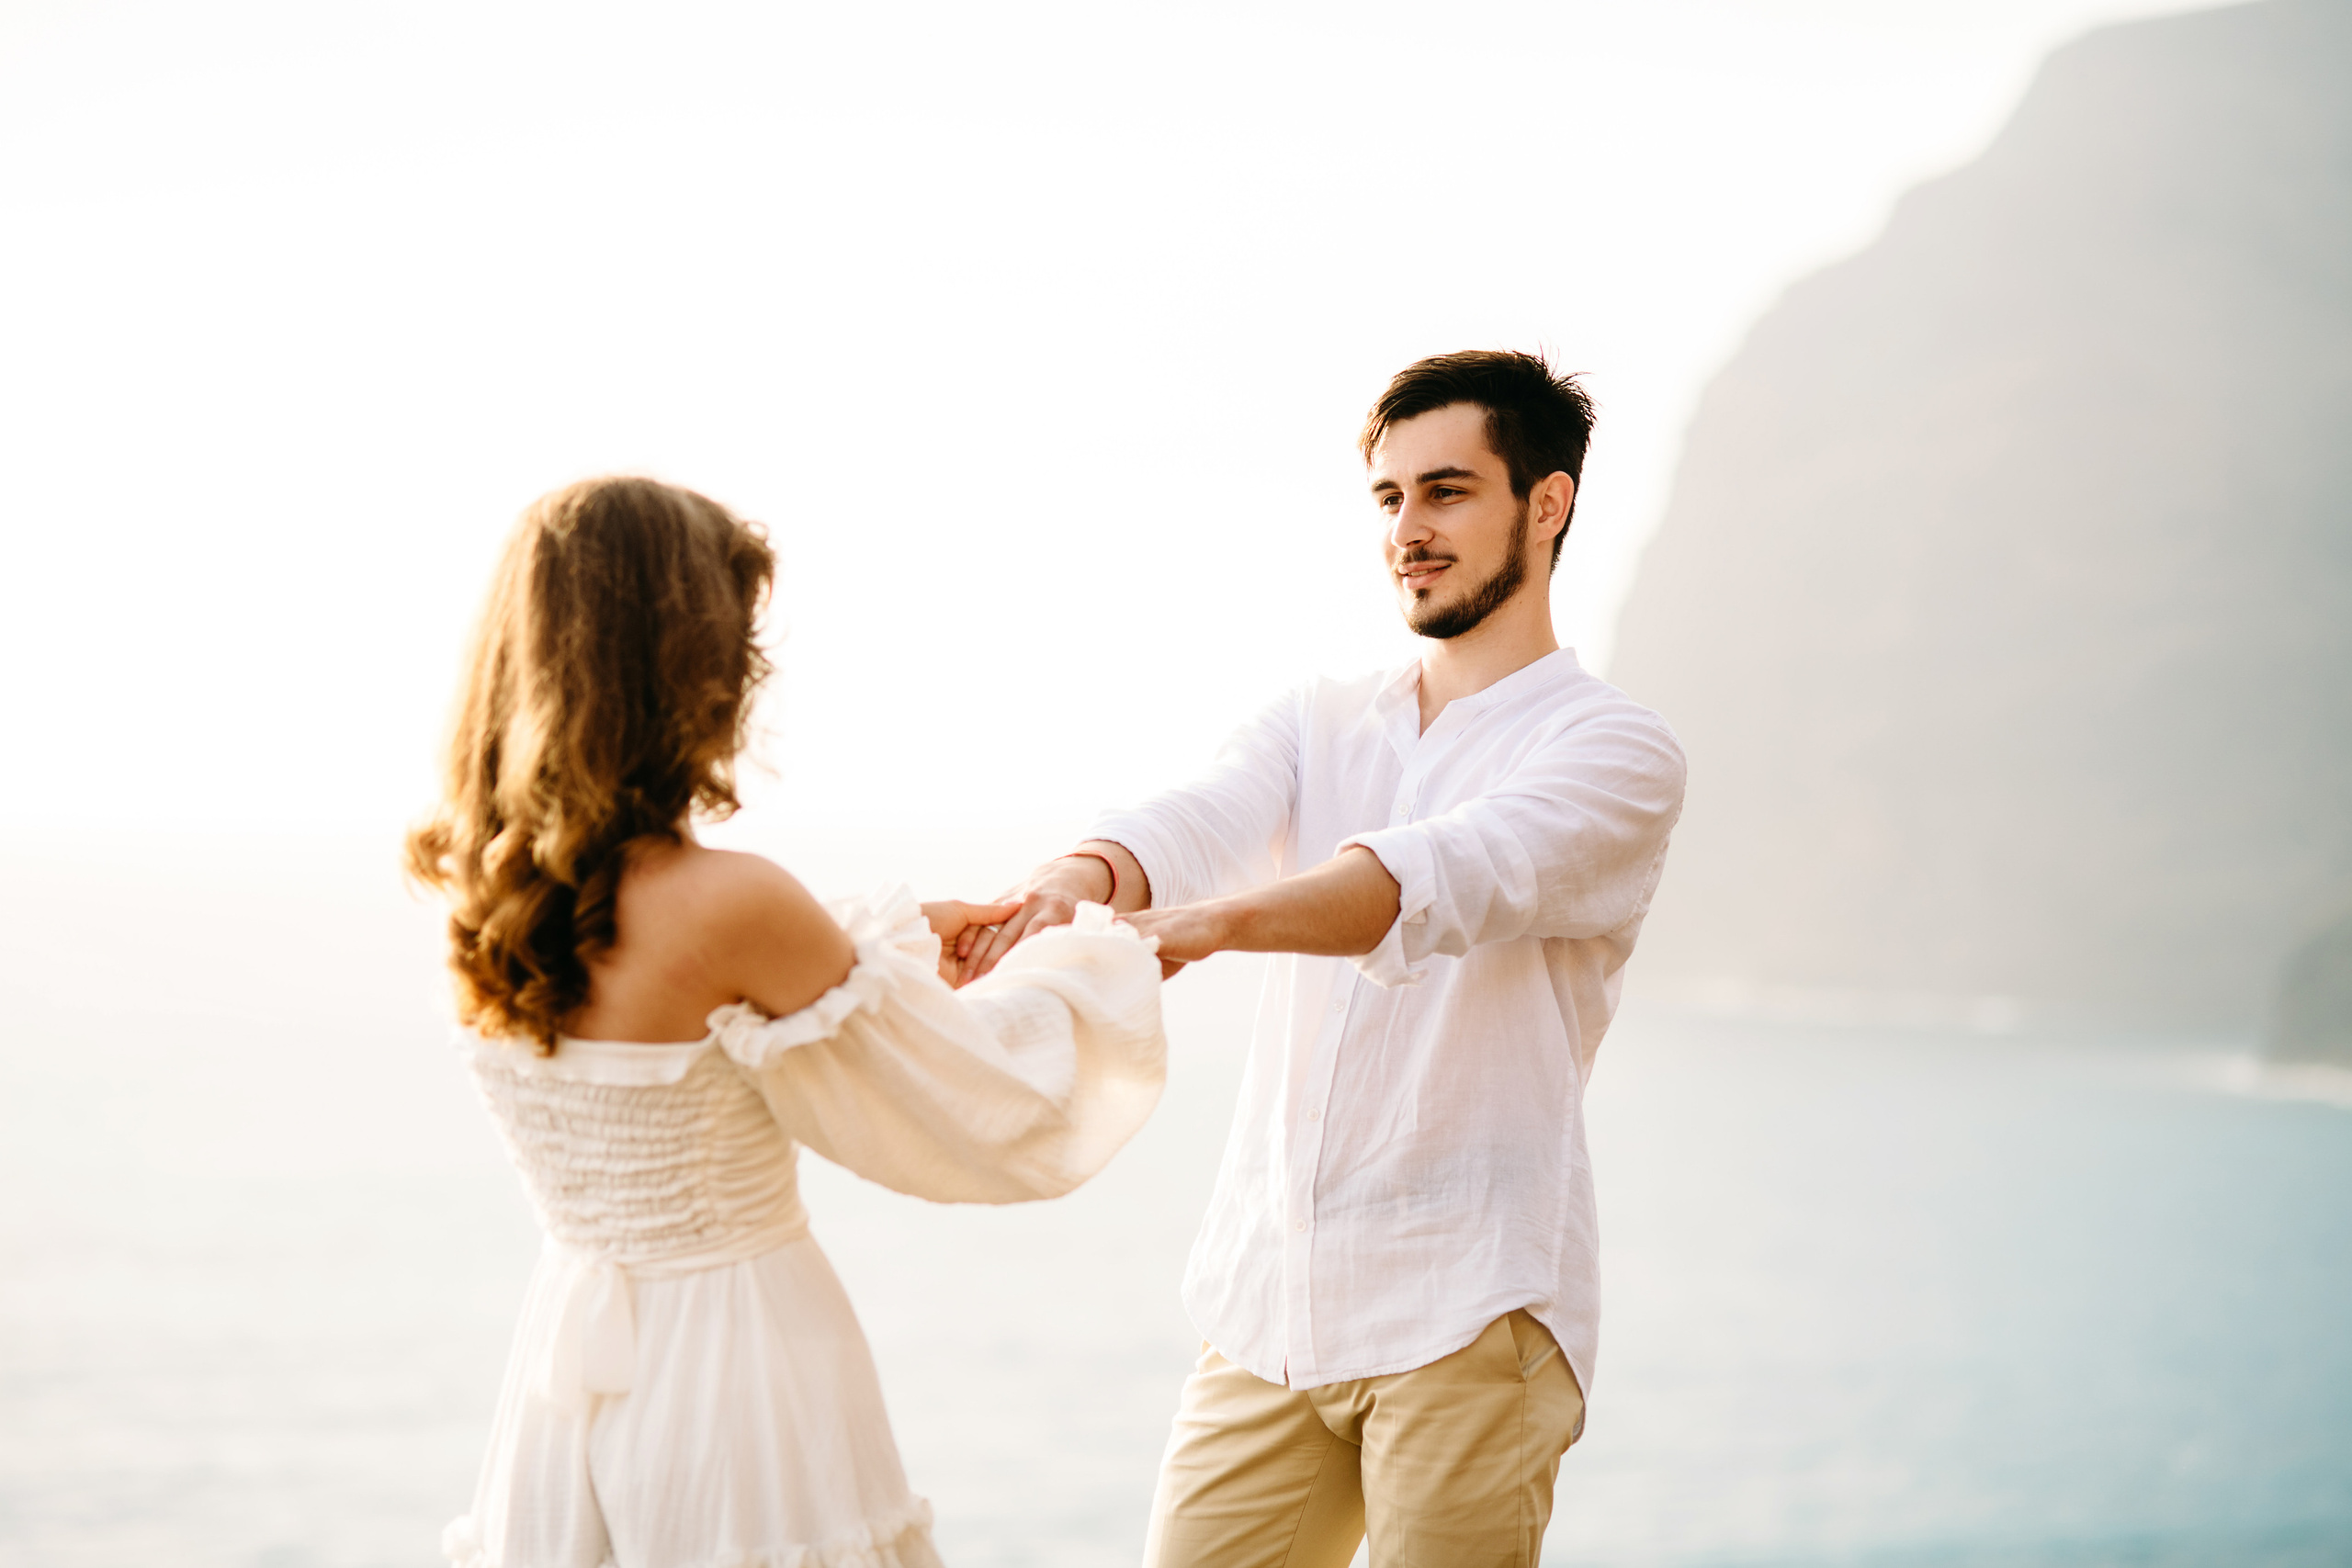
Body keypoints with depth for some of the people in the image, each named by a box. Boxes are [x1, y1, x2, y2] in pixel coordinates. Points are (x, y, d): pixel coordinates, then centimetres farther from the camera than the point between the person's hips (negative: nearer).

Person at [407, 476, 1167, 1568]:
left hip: (568, 1360, 7)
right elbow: (981, 1108, -9)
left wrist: (898, 935, 23)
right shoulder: (728, 902, -22)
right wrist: (1104, 963, 9)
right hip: (739, 1376, -7)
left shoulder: (485, 895, -2)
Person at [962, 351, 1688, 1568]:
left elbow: (1445, 880, -24)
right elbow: (1198, 823, -7)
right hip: (1264, 1305, 5)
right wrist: (1078, 879, -31)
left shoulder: (1614, 749, -4)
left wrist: (1201, 925, -40)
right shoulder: (1318, 725, 14)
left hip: (1464, 1317, -5)